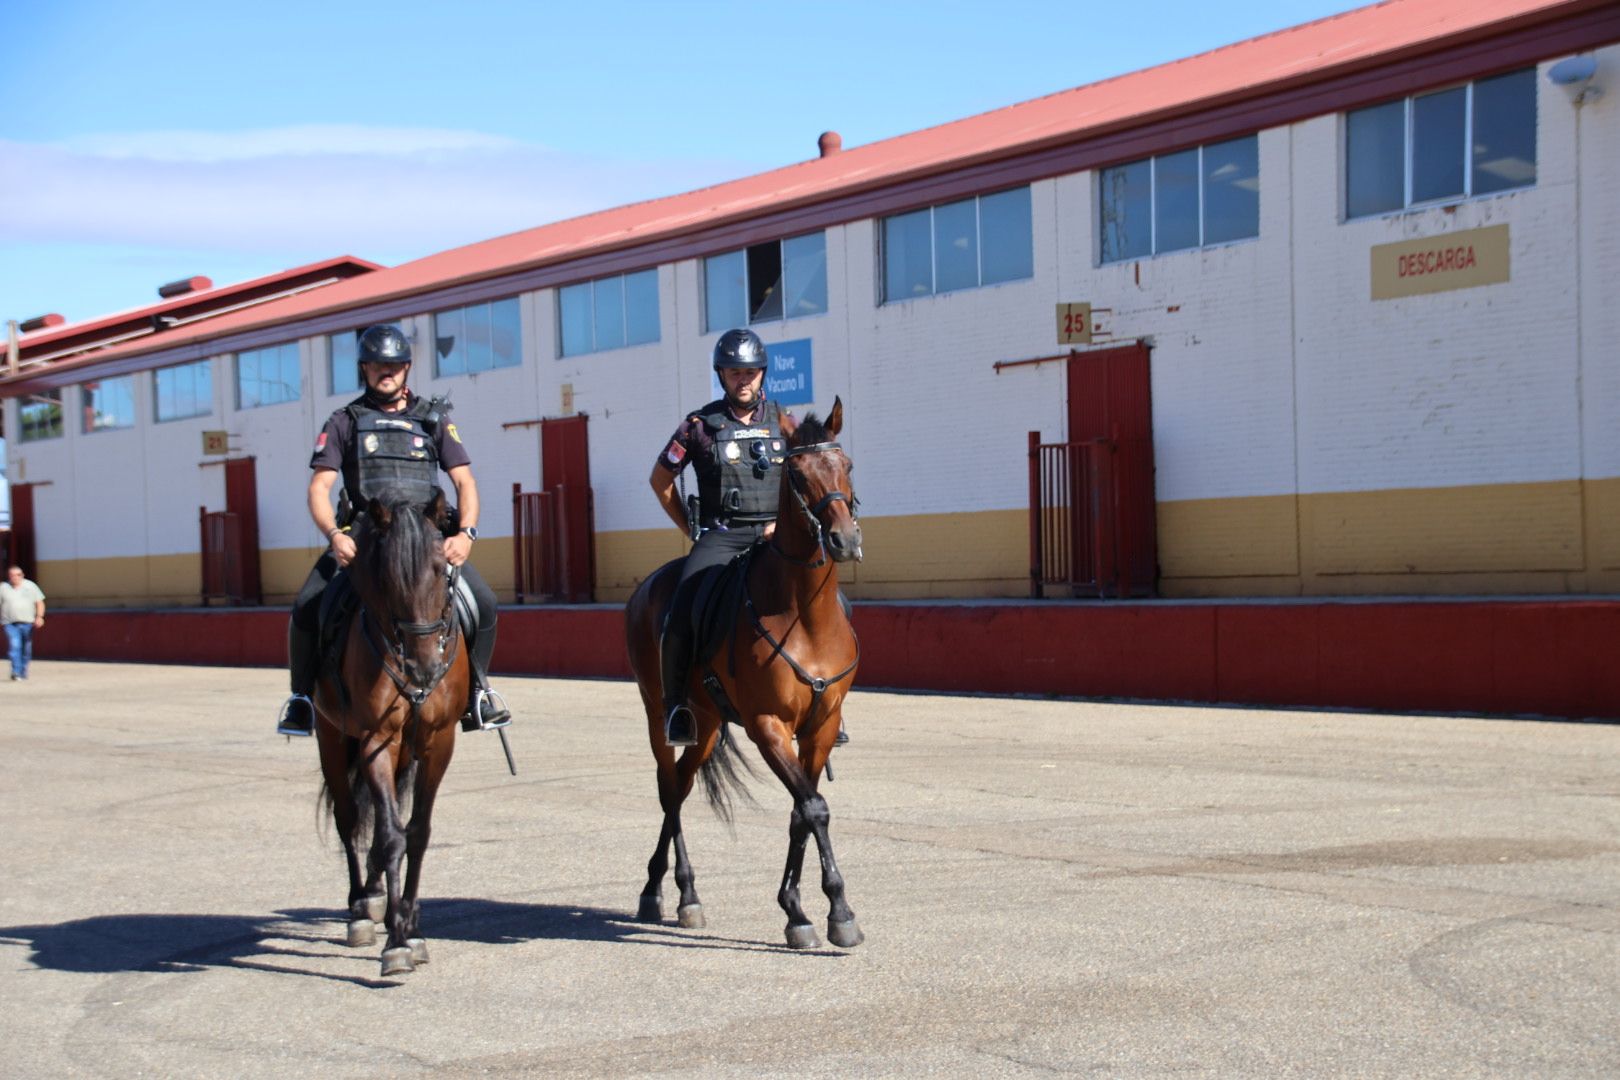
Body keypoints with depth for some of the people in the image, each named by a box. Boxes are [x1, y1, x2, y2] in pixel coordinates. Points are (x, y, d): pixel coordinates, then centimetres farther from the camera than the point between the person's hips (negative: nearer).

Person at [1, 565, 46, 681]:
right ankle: (16, 673, -20)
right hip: (11, 623, -2)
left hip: (28, 623, 2)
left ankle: (24, 672, 25)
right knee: (14, 647, -17)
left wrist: (39, 617, -6)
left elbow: (39, 603, 7)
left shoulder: (30, 586, 7)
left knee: (26, 649, 8)